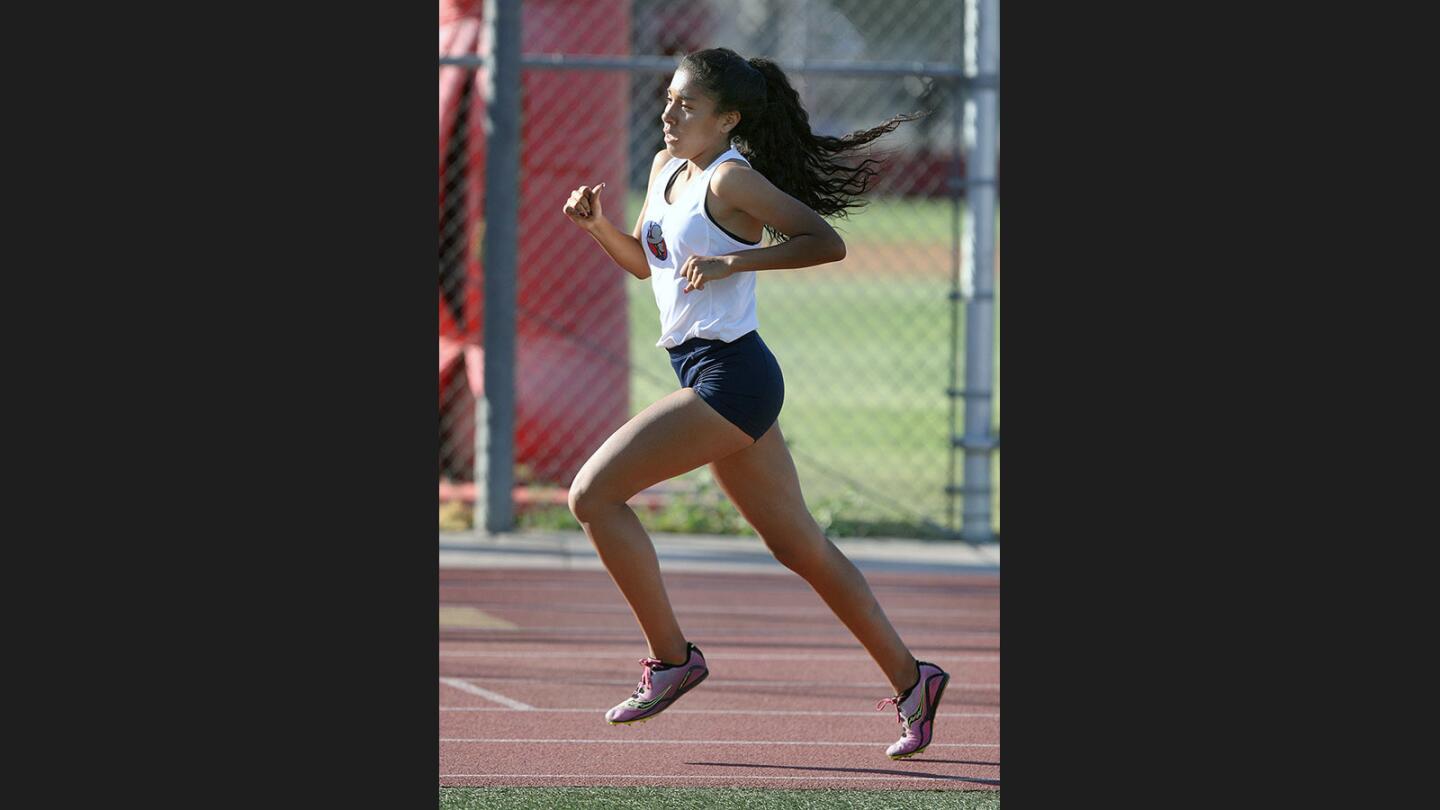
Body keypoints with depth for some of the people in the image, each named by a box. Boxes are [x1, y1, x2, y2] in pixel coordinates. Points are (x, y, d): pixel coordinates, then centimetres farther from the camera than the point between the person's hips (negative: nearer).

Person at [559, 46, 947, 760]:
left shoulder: (732, 179, -13)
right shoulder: (667, 168, 14)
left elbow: (826, 242, -18)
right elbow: (645, 262, 27)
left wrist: (731, 261, -25)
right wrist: (598, 225, 9)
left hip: (730, 377, -9)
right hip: (714, 379, 9)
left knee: (593, 493, -11)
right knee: (799, 546, 13)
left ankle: (672, 657, -5)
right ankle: (910, 681, 19)